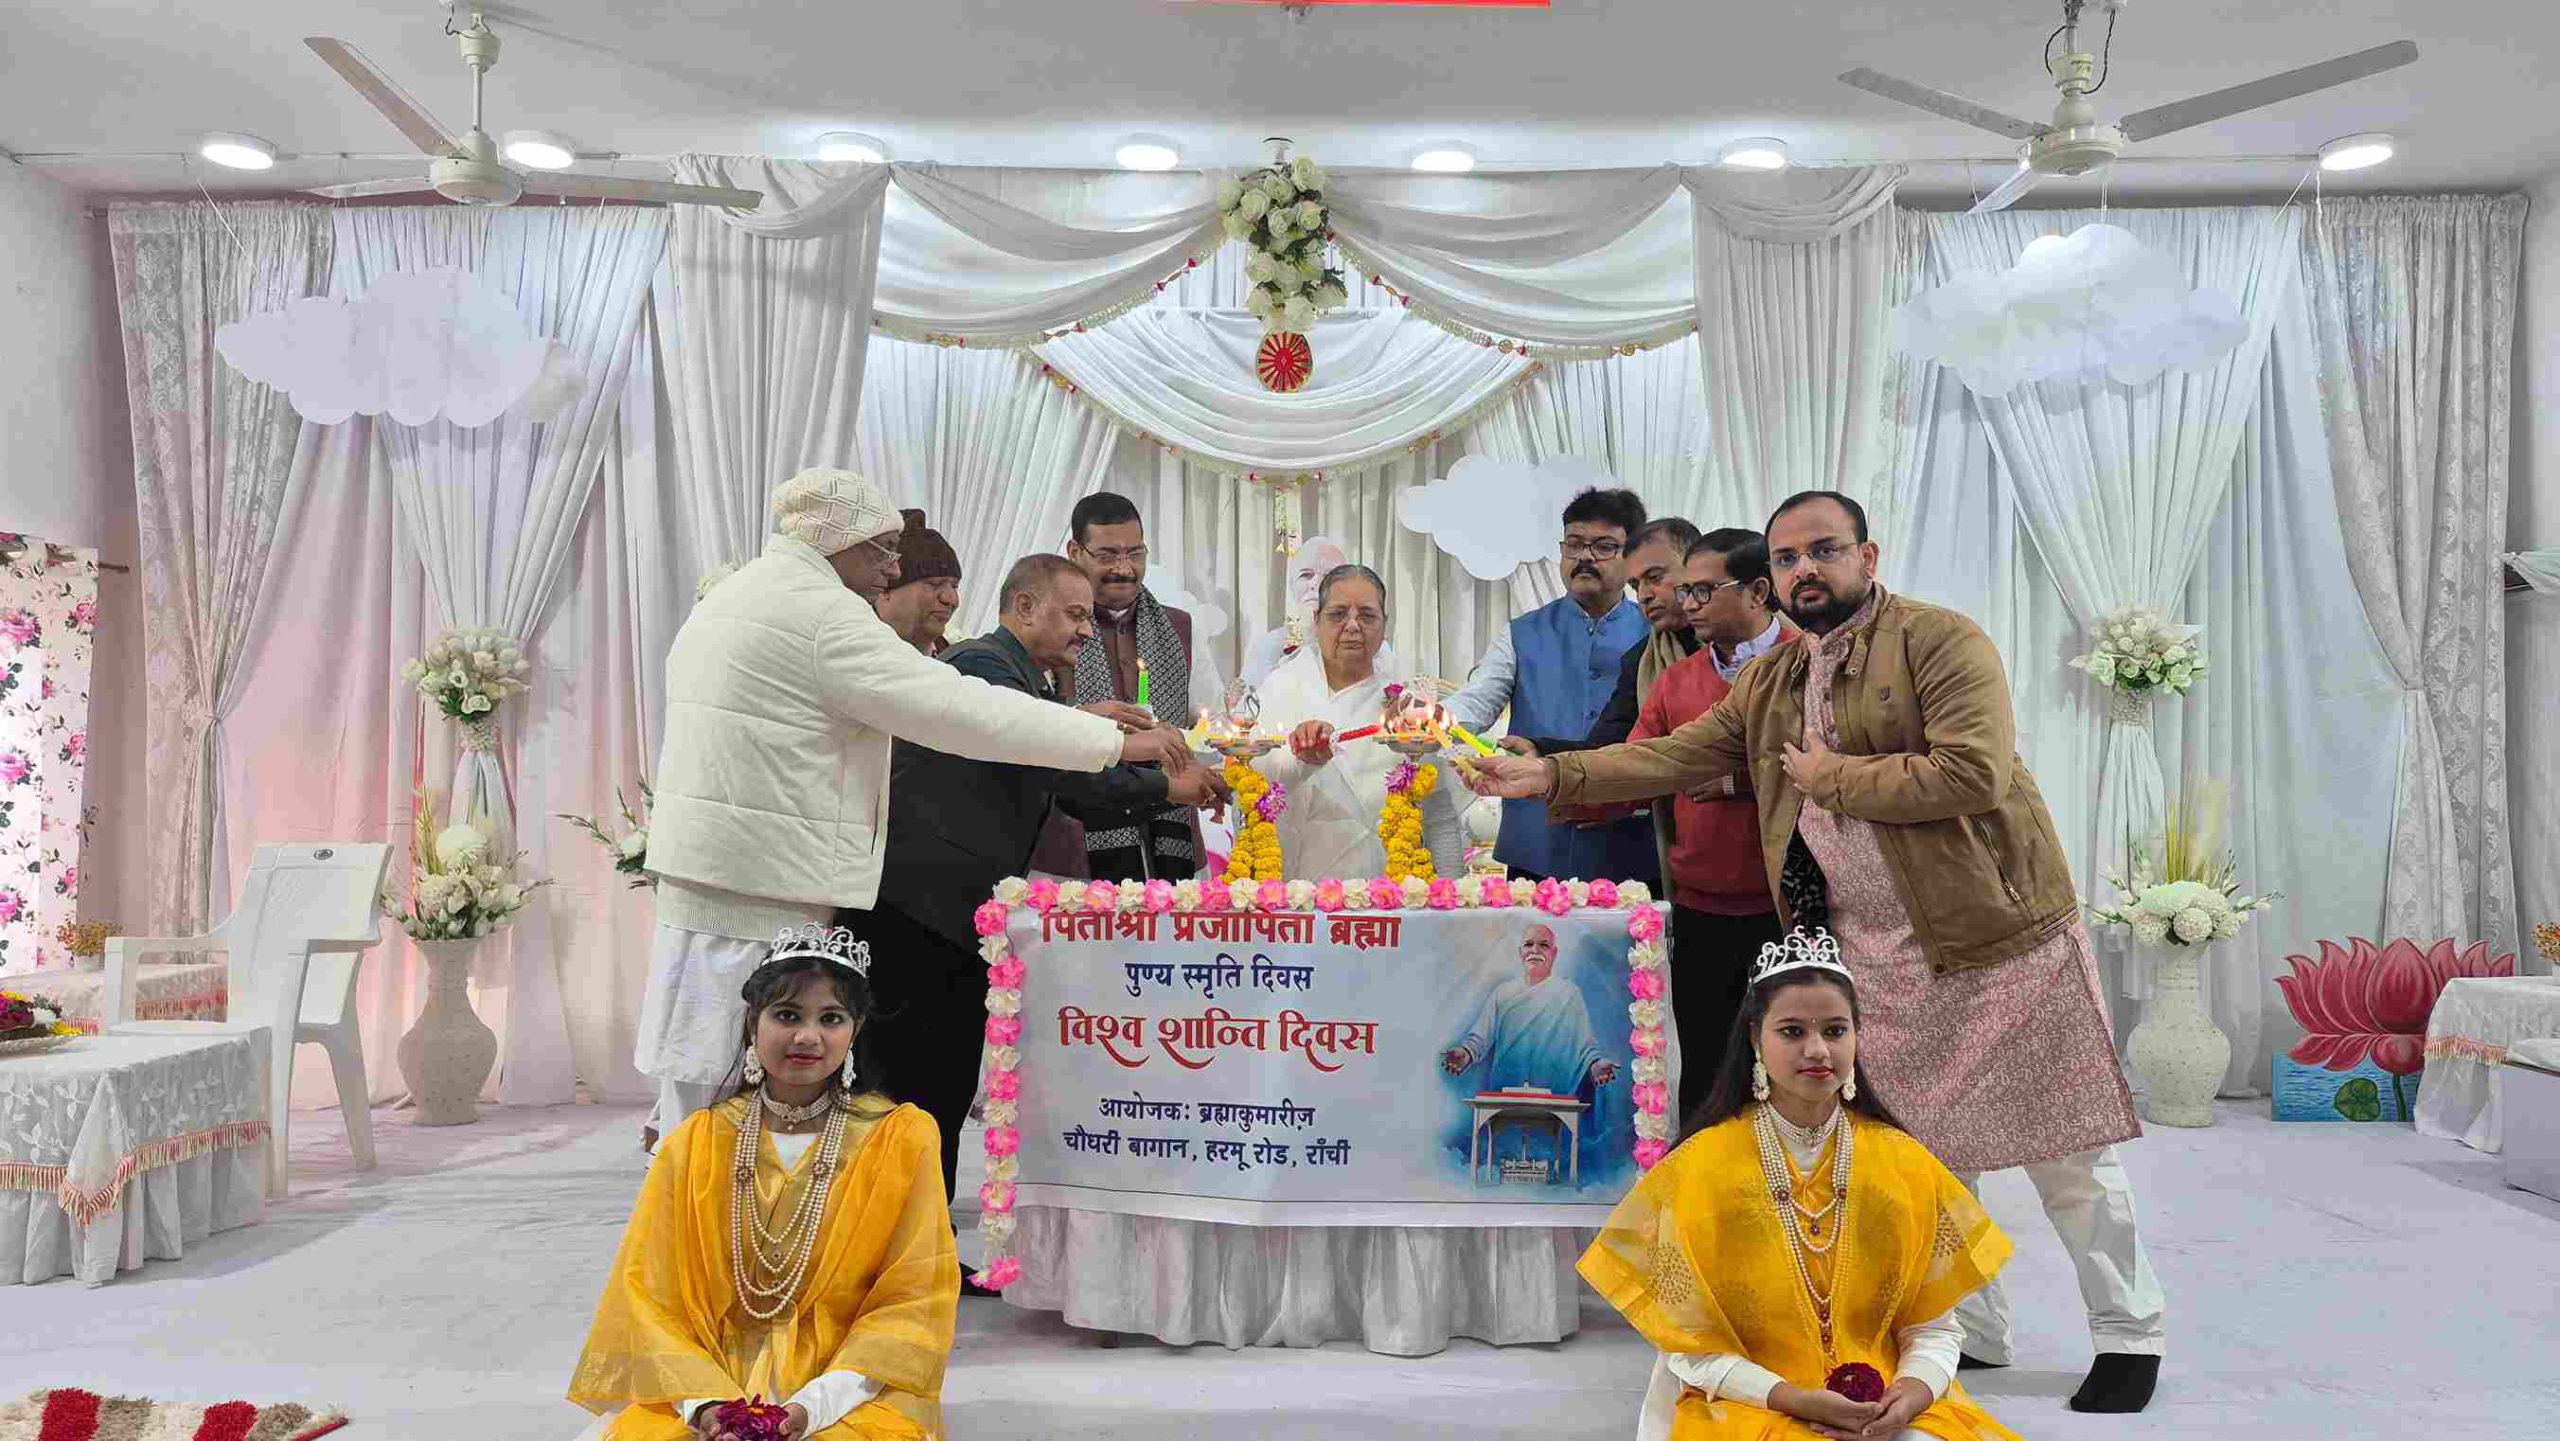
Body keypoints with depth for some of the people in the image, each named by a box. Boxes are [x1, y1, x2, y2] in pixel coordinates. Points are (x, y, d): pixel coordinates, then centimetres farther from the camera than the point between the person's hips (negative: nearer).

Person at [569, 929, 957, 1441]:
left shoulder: (901, 1141, 1)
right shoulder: (694, 1145, 7)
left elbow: (913, 1302, -2)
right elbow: (648, 1296, 4)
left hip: (851, 1395, -1)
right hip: (705, 1392, 2)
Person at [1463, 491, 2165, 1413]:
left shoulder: (1942, 641, -10)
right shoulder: (1768, 685, 11)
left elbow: (1973, 777, -22)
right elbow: (1675, 756, 9)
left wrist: (1830, 774, -14)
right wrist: (1549, 774, 1)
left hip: (1998, 934, -6)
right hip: (1877, 957, 6)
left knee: (2063, 1150, 3)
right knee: (1924, 1150, 13)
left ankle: (2129, 1337, 21)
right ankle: (1973, 1330, 30)